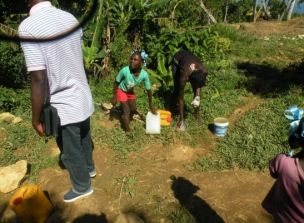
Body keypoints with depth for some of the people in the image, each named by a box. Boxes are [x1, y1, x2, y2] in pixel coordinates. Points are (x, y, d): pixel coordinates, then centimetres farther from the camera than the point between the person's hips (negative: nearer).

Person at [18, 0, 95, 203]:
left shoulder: (28, 27, -23)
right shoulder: (70, 18, -3)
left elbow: (39, 80, -24)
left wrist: (36, 119, -14)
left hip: (64, 106, -6)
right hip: (83, 97, 7)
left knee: (71, 153, 16)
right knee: (84, 139, 28)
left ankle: (82, 187, 39)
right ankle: (89, 168, 53)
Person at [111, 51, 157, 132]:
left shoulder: (144, 74, -30)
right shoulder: (125, 70, -38)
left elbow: (149, 90, -16)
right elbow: (116, 83, -19)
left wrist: (150, 105, -7)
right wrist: (114, 97, -14)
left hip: (130, 91, 4)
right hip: (121, 90, -4)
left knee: (133, 109, 15)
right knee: (126, 110, -8)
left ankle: (125, 121, 43)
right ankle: (128, 131, 7)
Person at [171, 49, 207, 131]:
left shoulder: (204, 72, -33)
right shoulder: (184, 74, -42)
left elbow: (199, 85, -8)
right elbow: (181, 97, -33)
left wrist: (197, 97, -26)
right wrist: (181, 120, -29)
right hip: (177, 61, -3)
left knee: (196, 91, -3)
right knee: (178, 90, -10)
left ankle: (197, 114, 14)